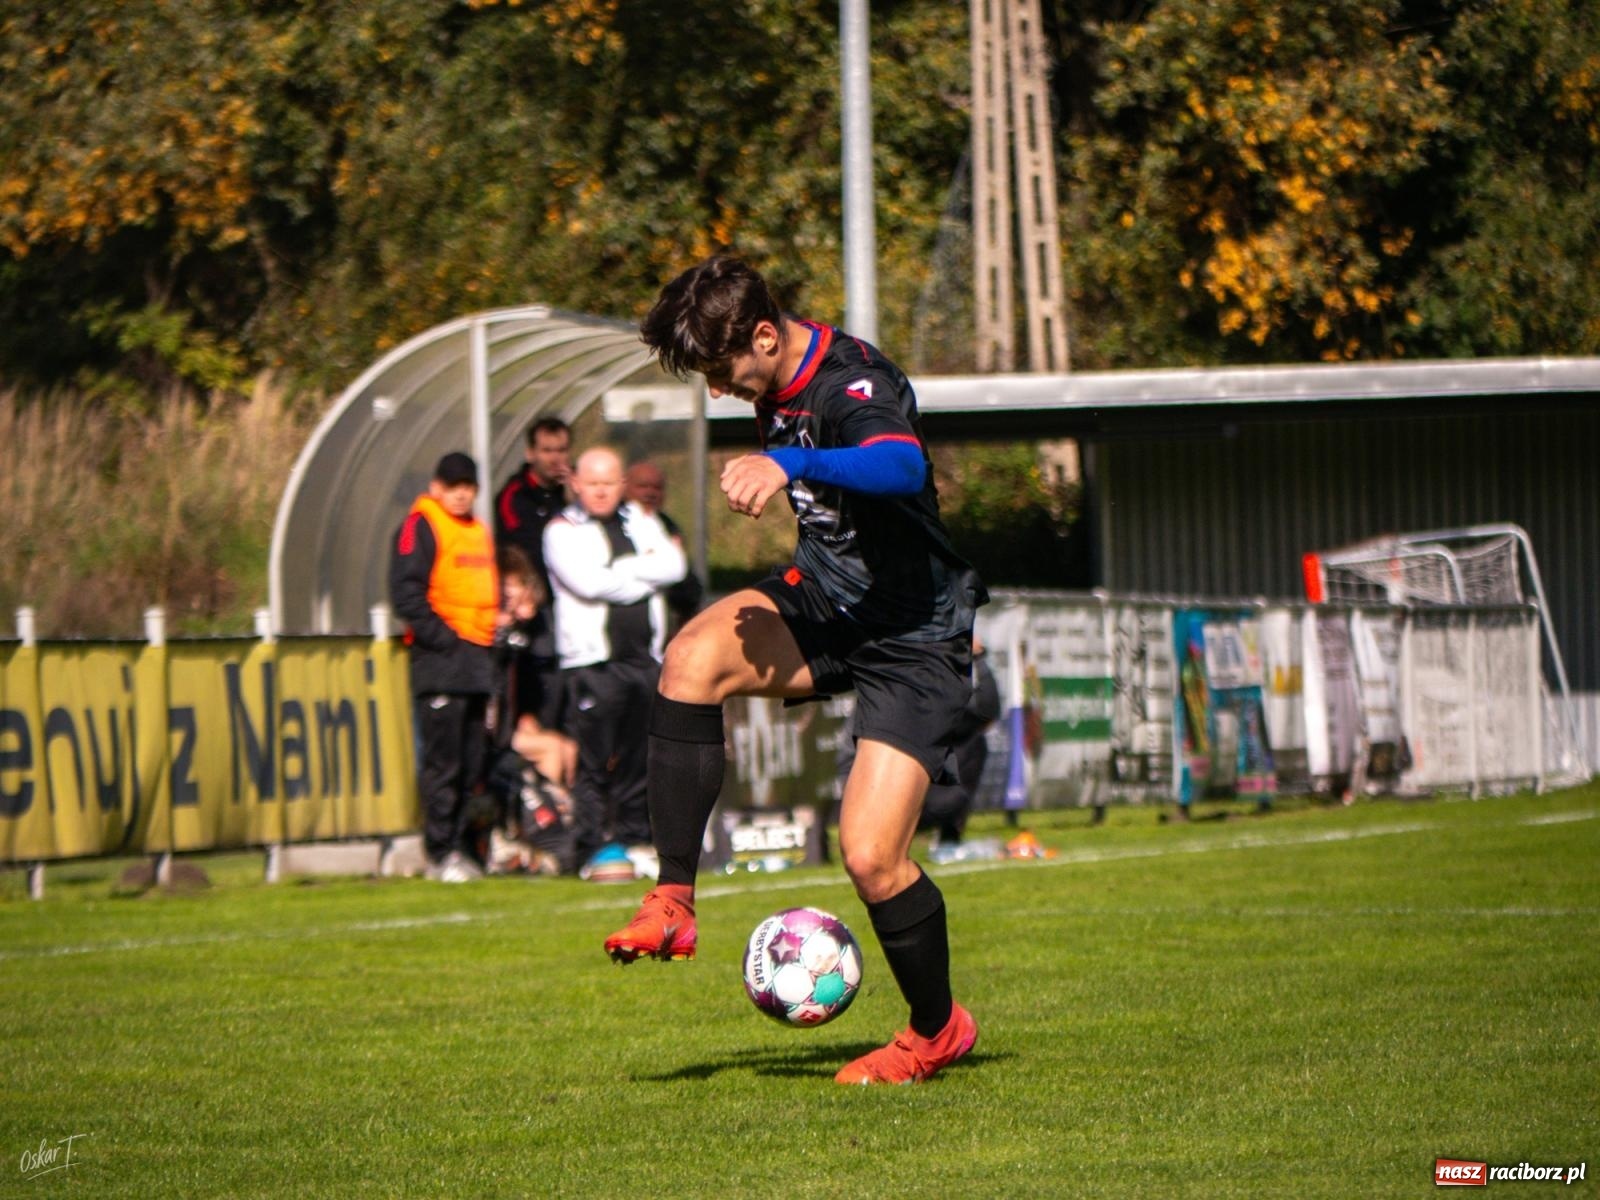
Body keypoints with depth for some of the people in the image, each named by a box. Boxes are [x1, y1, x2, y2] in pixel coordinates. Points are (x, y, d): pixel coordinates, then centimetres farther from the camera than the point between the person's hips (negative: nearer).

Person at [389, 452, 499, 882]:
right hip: (439, 662, -8)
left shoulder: (479, 531, 20)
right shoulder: (421, 526, -4)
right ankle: (441, 853, -7)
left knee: (472, 762, 8)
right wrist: (443, 637, -16)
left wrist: (493, 638, 12)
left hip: (478, 658, 8)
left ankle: (461, 846, 14)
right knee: (442, 761, -8)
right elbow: (407, 594, -12)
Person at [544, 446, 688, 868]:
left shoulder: (642, 523, 16)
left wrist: (625, 569, -10)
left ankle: (635, 840, 14)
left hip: (644, 657, 5)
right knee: (594, 761, -8)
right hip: (593, 661, -5)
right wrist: (646, 573, -5)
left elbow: (674, 565, 1)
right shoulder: (563, 530, 0)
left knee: (638, 760, 8)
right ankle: (591, 846, -7)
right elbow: (588, 581, -15)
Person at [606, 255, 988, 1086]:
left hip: (915, 639, -7)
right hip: (825, 602, 7)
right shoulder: (779, 389, 2)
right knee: (694, 657, -24)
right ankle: (672, 905, -20)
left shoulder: (854, 384, -24)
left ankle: (938, 1029, 14)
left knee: (871, 857, -14)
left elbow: (903, 464, -48)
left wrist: (791, 463, -61)